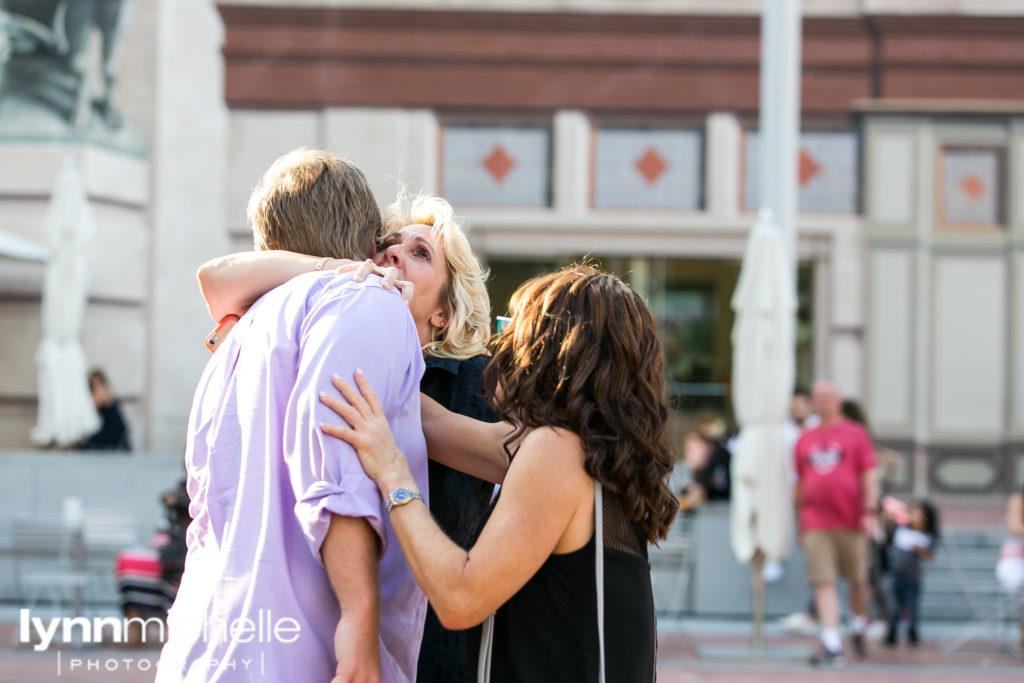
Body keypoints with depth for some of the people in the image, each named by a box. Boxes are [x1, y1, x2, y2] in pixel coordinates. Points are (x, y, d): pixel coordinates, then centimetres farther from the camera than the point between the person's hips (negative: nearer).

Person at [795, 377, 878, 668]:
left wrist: (870, 511, -9)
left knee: (857, 580, 9)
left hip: (851, 521, -1)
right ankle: (831, 645, -13)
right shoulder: (805, 440, 12)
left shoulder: (856, 434, 5)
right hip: (815, 522, 1)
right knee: (823, 583, -8)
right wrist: (800, 523, 14)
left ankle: (860, 628, 34)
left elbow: (869, 477, 1)